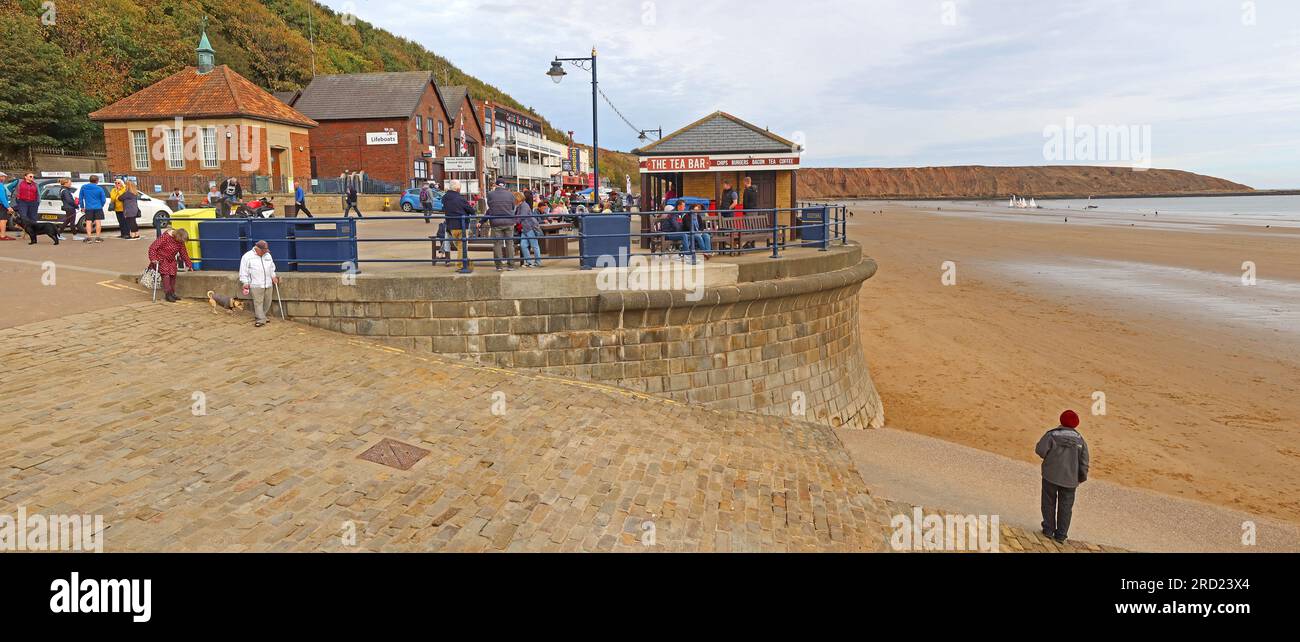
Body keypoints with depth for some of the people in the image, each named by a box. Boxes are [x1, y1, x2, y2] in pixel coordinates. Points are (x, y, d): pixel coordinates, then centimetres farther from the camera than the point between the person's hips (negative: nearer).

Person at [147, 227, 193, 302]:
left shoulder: (180, 242, -5)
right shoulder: (164, 237, -24)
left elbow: (184, 253, 5)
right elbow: (152, 247, -21)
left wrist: (189, 264, 7)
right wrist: (153, 259, -26)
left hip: (171, 261, 6)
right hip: (161, 259, -6)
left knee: (173, 276, 2)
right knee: (166, 275, -16)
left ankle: (172, 293, 11)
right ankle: (168, 294, -14)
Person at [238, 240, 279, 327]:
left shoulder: (268, 255, 13)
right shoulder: (247, 256, -4)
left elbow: (272, 268, 26)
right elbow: (243, 272, -3)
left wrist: (273, 277, 13)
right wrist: (246, 283, -7)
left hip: (268, 284, 6)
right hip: (256, 285, -6)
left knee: (267, 302, 9)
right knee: (258, 302, -6)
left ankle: (259, 316, 24)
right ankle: (261, 320, -4)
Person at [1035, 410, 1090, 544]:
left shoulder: (1052, 434, -6)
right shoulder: (1080, 439, 4)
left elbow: (1040, 449, -16)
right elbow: (1084, 462, 3)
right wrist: (1081, 478, 14)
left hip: (1051, 475, -2)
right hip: (1070, 479, 2)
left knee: (1049, 502, 12)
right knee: (1065, 507, 10)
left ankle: (1049, 529, 15)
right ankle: (1061, 535, 11)